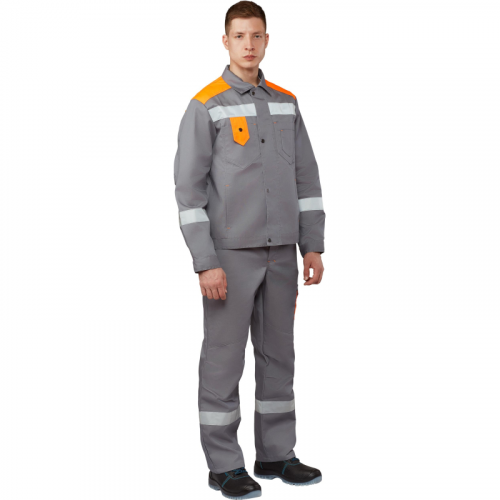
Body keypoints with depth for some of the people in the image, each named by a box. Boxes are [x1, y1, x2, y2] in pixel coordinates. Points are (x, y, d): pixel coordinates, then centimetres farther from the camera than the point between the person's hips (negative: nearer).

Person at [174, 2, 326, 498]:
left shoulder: (285, 102, 10)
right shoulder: (205, 107, -8)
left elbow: (305, 179, 12)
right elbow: (188, 188, -11)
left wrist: (313, 247, 5)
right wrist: (205, 263, -17)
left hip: (279, 252, 6)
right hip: (229, 252, -5)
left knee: (278, 354, 10)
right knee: (224, 357, 0)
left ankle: (276, 454, 21)